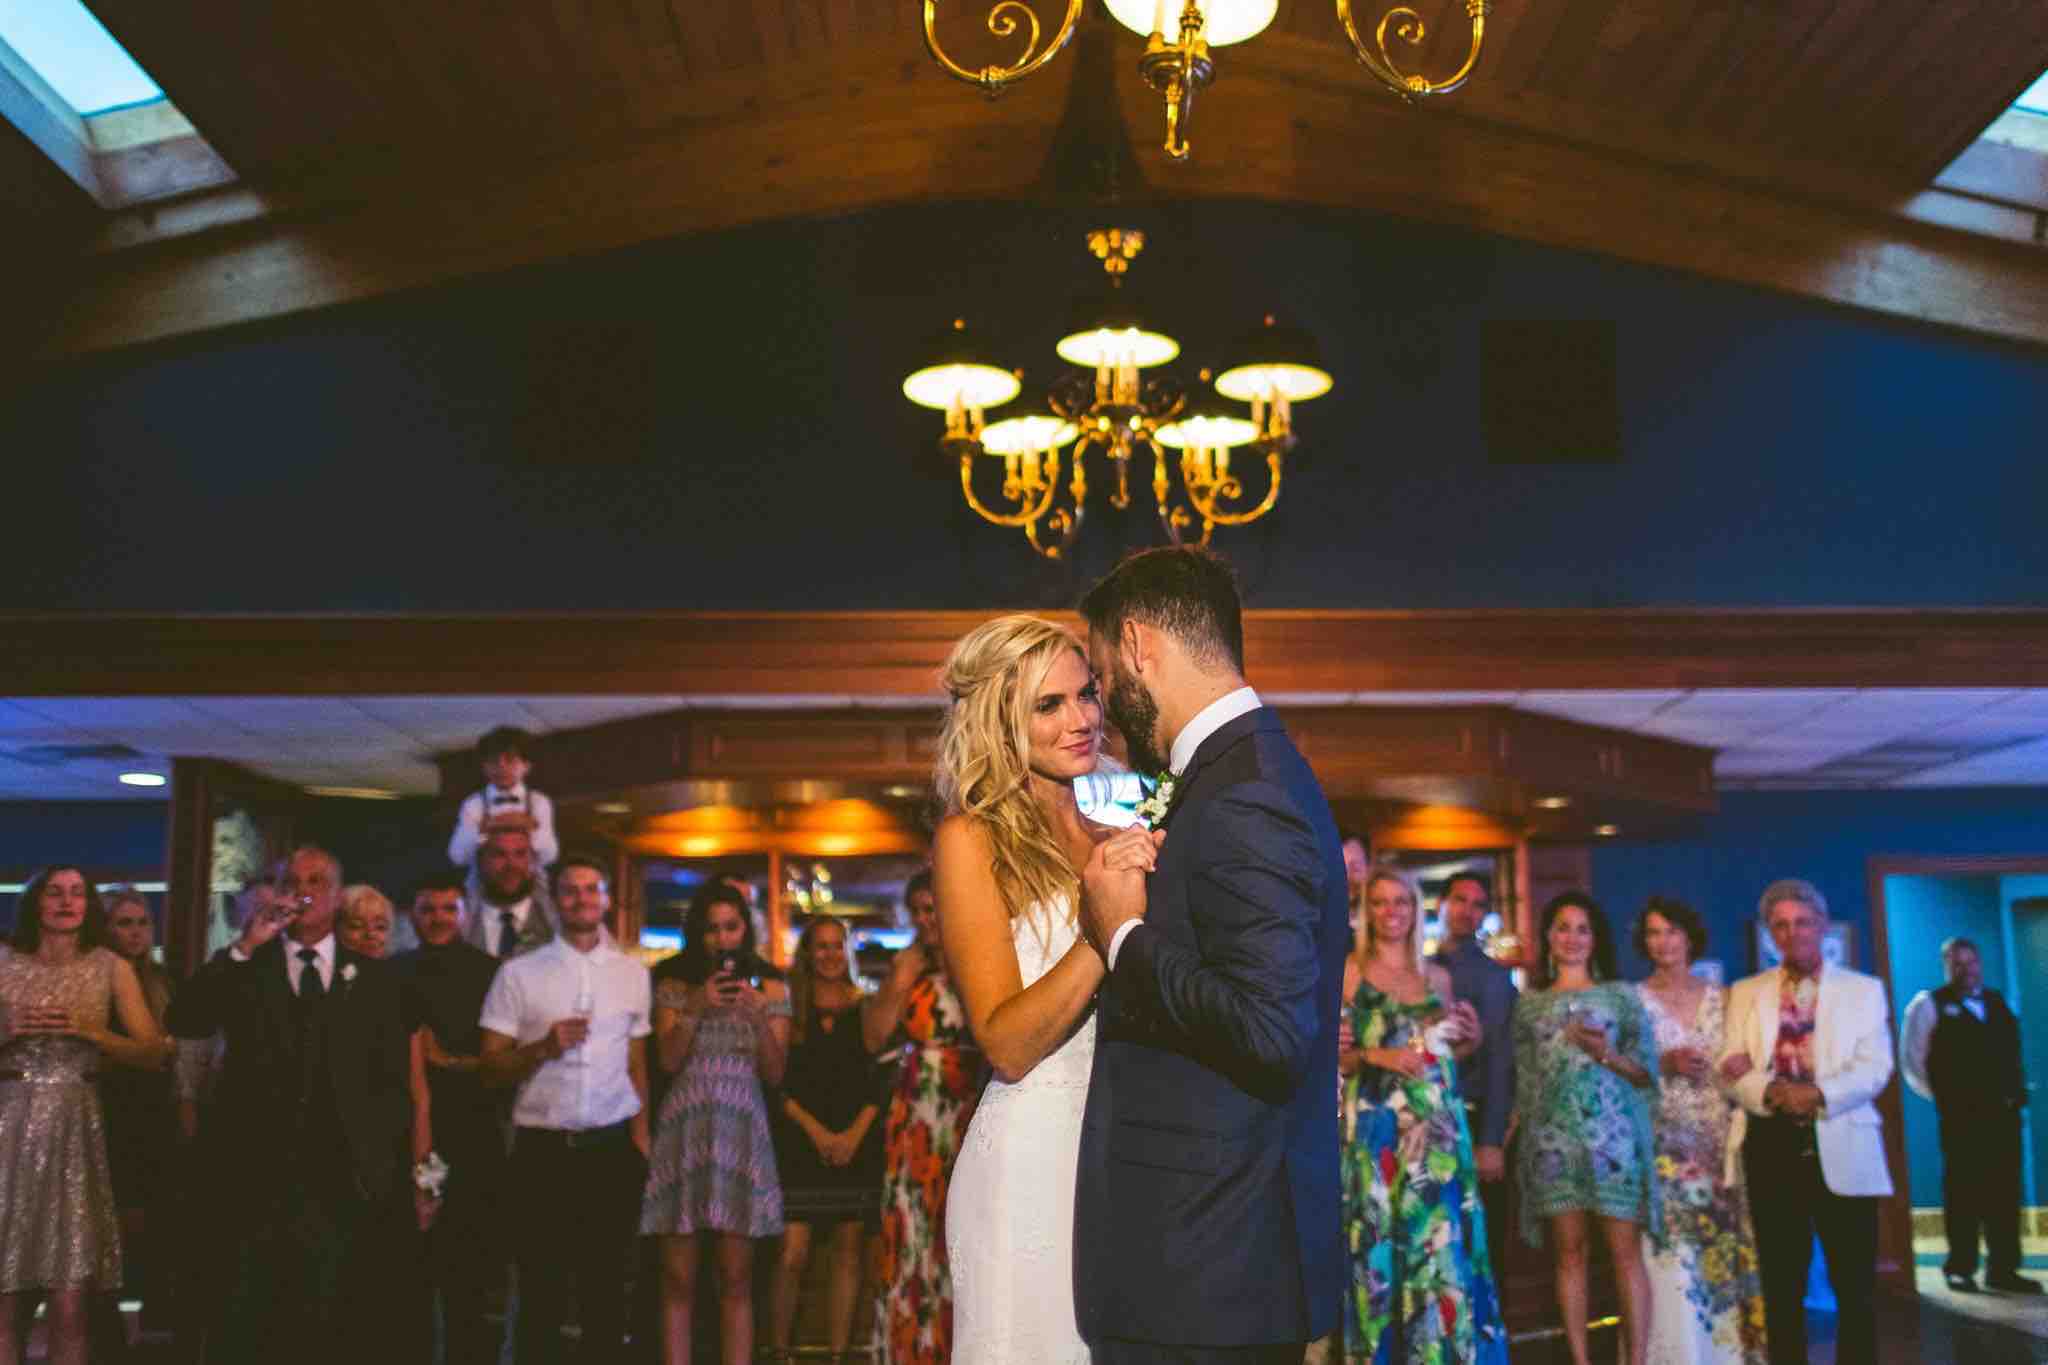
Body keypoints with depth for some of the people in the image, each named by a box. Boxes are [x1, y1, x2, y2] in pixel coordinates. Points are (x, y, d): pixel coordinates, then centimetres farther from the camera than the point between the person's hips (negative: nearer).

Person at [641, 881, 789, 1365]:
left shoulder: (770, 989, 9)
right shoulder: (676, 985, 9)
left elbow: (775, 1074, 5)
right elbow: (668, 1060, 0)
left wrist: (760, 1016, -10)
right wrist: (696, 1007, -12)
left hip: (742, 1129, 0)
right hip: (683, 1129, 0)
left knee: (737, 1277, -1)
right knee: (678, 1276, -2)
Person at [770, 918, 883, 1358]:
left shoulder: (865, 1008, 7)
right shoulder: (789, 1009, 5)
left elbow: (880, 1079, 4)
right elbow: (779, 1084, 1)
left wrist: (856, 1132, -8)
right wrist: (816, 1130, -10)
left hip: (857, 1143, 1)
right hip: (801, 1142, -1)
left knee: (848, 1250, 3)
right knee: (793, 1253, -9)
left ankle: (838, 1351, 9)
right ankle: (778, 1348, 3)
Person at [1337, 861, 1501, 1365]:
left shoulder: (1437, 976, 13)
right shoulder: (1347, 970, 1)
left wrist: (1469, 1039, 2)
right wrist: (1374, 1056, -18)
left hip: (1438, 1124, 4)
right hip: (1377, 1126, -4)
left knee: (1441, 1236, 2)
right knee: (1381, 1235, -2)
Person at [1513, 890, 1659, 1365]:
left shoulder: (1621, 996, 7)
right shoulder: (1529, 1002, 13)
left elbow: (1648, 1072, 3)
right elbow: (1523, 1080, 13)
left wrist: (1606, 1055, -15)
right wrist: (1512, 1141, 7)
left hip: (1612, 1136, -2)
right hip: (1552, 1140, 2)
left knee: (1625, 1250, -5)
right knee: (1569, 1252, 3)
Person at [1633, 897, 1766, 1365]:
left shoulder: (1720, 998, 9)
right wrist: (1664, 1064, -15)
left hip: (1716, 1143, 3)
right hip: (1663, 1144, -3)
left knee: (1725, 1246, 2)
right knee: (1670, 1256, -7)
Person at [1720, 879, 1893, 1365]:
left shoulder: (1864, 989, 8)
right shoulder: (1745, 993, 12)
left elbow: (1874, 1068, -4)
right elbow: (1732, 1068, 2)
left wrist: (1819, 1095, -20)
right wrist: (1773, 1092, -19)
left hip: (1842, 1148, -1)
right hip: (1772, 1147, 1)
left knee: (1855, 1285, 2)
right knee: (1781, 1285, 7)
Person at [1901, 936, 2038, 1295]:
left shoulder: (1998, 1002, 16)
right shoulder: (1930, 1005, -1)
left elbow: (2012, 1053, 22)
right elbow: (1911, 1059, -1)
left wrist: (2018, 1091, 10)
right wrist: (1942, 1098, -2)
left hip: (2004, 1112, 5)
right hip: (1962, 1115, -5)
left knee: (2005, 1191, 4)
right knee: (1964, 1192, -1)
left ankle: (2003, 1269, 10)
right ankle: (1960, 1268, 7)